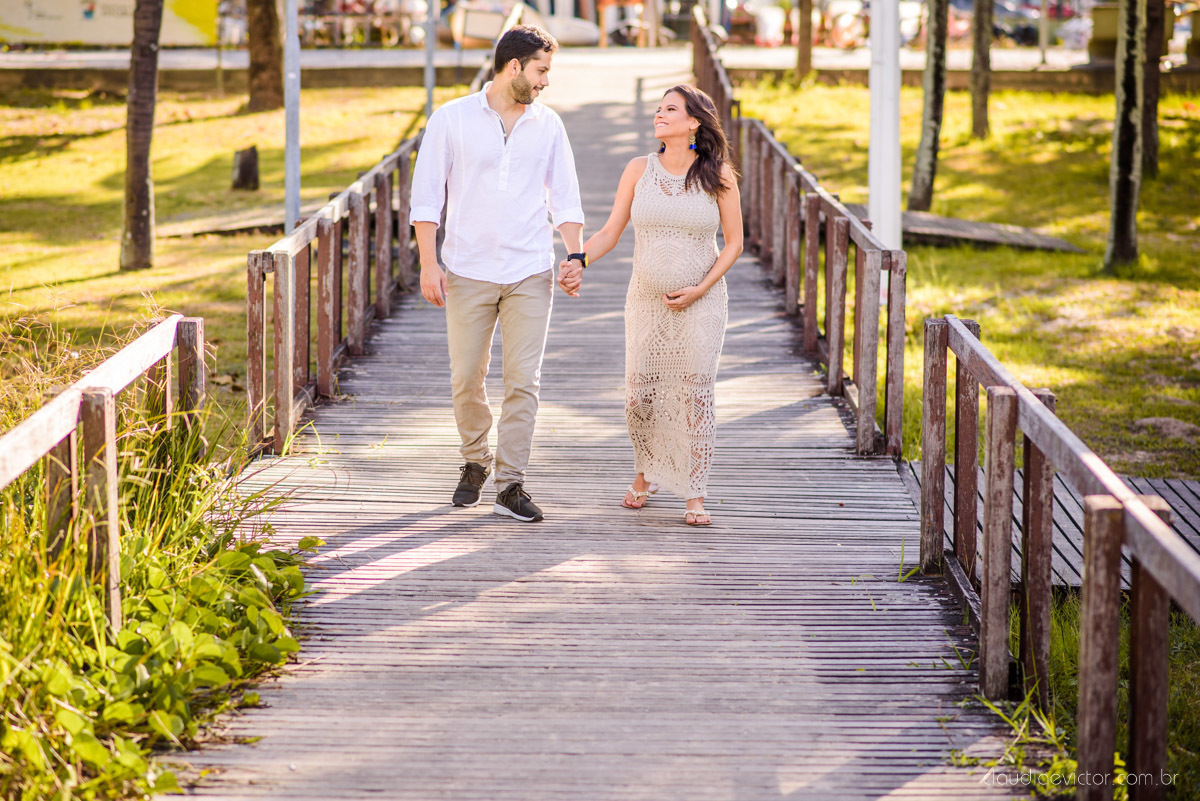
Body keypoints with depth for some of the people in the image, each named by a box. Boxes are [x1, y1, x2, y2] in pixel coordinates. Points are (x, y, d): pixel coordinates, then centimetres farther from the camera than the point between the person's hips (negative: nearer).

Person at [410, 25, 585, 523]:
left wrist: (575, 255, -2)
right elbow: (426, 195, 0)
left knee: (524, 381, -4)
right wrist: (428, 264, -7)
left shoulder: (548, 125, 7)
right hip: (468, 272, -1)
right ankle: (475, 463, 27)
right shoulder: (452, 119, -1)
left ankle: (510, 485, 0)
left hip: (530, 274, 1)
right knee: (466, 379, 4)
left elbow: (564, 198, 12)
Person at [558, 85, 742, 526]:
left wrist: (701, 289, -10)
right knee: (640, 395, 3)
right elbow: (611, 231, 3)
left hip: (701, 304, -2)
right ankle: (646, 474, 29)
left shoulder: (718, 175, -5)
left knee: (696, 394, -6)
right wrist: (579, 261, -16)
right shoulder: (640, 170, 1)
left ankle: (695, 497, 1)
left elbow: (734, 242, 0)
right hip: (647, 302, 2)